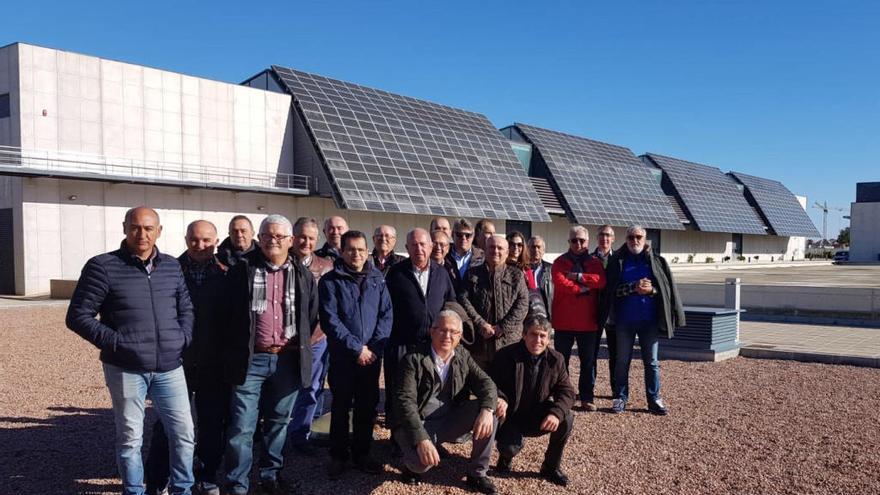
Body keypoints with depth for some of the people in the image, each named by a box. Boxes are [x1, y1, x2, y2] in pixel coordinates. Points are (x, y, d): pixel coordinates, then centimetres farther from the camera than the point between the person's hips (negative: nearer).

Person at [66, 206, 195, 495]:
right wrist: (116, 344, -13)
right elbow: (78, 316, -5)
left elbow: (186, 307, 18)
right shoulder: (103, 266, -6)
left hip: (169, 367, 4)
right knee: (130, 439, 8)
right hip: (126, 369, -4)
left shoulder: (171, 266, 8)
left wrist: (184, 338, 2)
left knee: (184, 434, 8)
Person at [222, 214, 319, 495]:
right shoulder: (242, 270, 0)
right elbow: (227, 313, 5)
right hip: (250, 359, -2)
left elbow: (312, 316, 16)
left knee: (278, 422, 14)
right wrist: (237, 348, 5)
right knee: (242, 426, 0)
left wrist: (299, 345, 11)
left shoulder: (303, 275, 7)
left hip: (288, 360, 3)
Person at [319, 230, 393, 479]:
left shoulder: (377, 279, 6)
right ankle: (338, 456, 20)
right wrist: (357, 348, -14)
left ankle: (361, 453, 25)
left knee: (368, 405, 10)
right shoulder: (330, 281, -4)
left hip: (372, 355, 3)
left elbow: (386, 315, 2)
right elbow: (330, 320, -11)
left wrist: (374, 348, -10)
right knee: (341, 406, 7)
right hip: (342, 356, -3)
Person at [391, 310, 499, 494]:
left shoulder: (463, 357, 2)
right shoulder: (414, 360, -15)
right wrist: (421, 440, -35)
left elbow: (485, 382, -5)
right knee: (422, 462, -34)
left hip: (451, 421, 5)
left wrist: (486, 410, -28)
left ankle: (477, 473, -1)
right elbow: (405, 401, -23)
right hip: (418, 424, -5)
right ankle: (413, 463, 6)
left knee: (490, 412, -17)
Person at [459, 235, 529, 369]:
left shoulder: (516, 275, 11)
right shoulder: (473, 274, 12)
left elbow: (523, 304, 1)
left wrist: (503, 327, -10)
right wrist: (480, 324, -11)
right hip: (479, 341, 1)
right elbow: (463, 299, 1)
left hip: (509, 340, 0)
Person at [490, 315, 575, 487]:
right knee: (511, 447, -28)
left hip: (538, 416, 3)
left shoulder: (556, 360, -7)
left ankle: (551, 467, 1)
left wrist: (556, 412, -30)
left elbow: (567, 392, -9)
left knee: (566, 420, -22)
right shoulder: (506, 356, -16)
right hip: (510, 416, -3)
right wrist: (500, 398, -34)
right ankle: (506, 457, 15)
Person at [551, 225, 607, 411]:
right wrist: (583, 288, -14)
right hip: (564, 321, -2)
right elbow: (561, 283, -16)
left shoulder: (595, 263, 9)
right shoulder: (560, 262, 2)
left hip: (588, 321, 2)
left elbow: (601, 281, -11)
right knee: (561, 360, 6)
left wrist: (578, 277, -16)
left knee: (589, 361, 8)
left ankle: (587, 397, 19)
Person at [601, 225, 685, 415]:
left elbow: (667, 288, 2)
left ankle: (654, 399, 17)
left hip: (649, 319, 1)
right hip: (624, 320, 0)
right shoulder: (617, 261, 1)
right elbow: (613, 290, -6)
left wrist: (651, 290, -16)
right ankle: (620, 398, 17)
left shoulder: (656, 261, 4)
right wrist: (634, 287, -18)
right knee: (622, 361, 8)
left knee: (652, 361, 7)